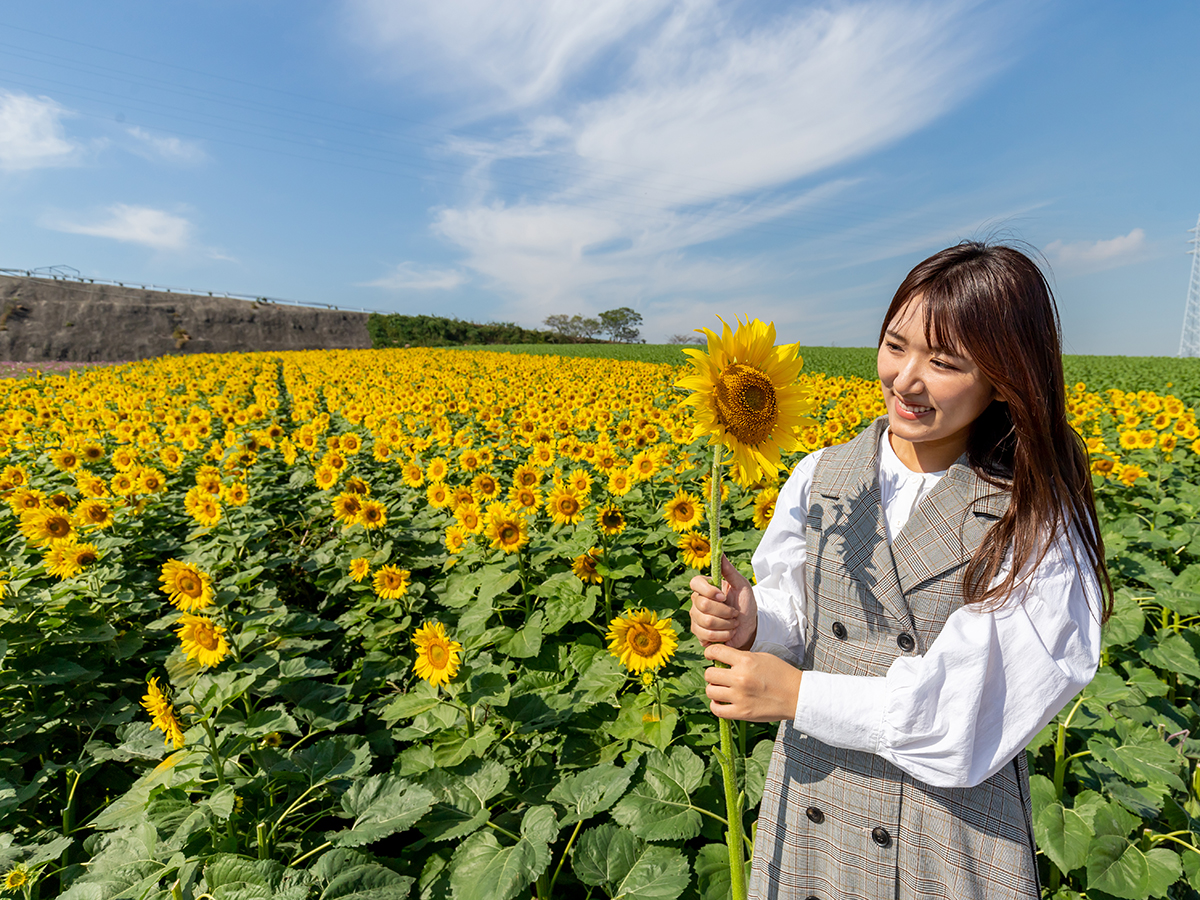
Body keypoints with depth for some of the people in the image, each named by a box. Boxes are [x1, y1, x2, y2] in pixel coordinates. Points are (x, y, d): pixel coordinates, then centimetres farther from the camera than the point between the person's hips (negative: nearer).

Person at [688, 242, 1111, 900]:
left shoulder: (1039, 523, -14)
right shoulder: (819, 477, -5)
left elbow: (965, 703, -19)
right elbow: (793, 619, 1)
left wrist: (796, 694, -22)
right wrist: (750, 624, -21)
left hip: (953, 838, -2)